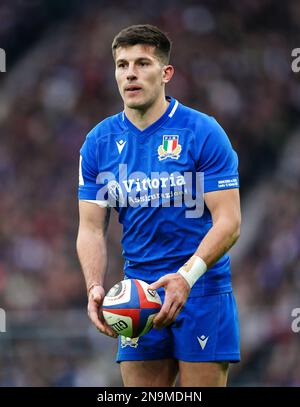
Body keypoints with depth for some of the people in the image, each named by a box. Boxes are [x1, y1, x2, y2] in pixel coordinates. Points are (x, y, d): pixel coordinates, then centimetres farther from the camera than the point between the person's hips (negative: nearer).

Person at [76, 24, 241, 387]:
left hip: (201, 289, -3)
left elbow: (228, 221, -12)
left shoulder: (203, 132, -8)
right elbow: (91, 228, 5)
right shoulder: (98, 142, 4)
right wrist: (95, 287, -14)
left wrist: (186, 277, -26)